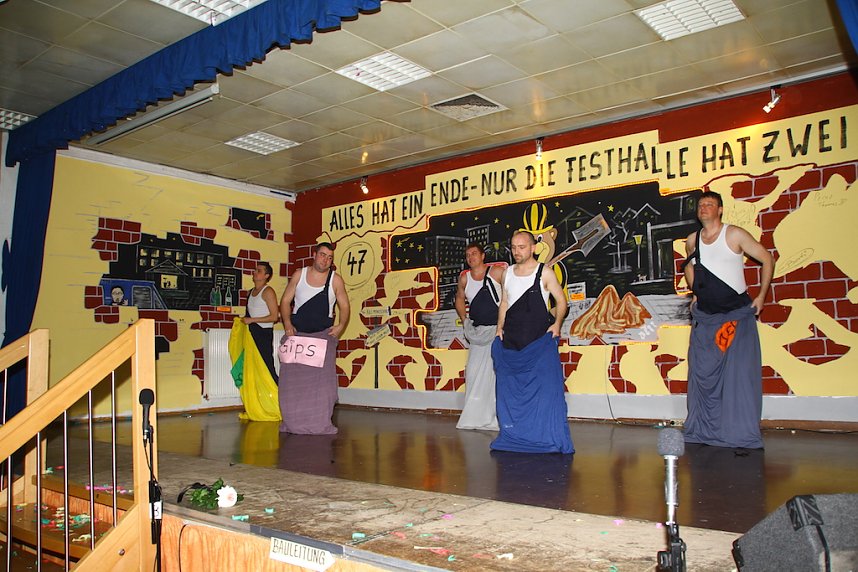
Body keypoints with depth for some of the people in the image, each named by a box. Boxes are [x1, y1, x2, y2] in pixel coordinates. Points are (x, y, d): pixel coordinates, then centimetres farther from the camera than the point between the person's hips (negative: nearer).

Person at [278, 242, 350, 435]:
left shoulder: (336, 280, 1)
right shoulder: (299, 275, 4)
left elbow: (344, 306, 7)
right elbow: (285, 301, 8)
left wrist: (341, 325, -10)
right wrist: (287, 323, -6)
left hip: (324, 334, -1)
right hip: (297, 334, 1)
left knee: (322, 379, -7)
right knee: (292, 379, 1)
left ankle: (321, 423, 0)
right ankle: (292, 422, 11)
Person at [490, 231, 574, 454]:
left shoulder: (544, 273, -2)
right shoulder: (507, 273, 12)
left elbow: (561, 301, 1)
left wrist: (557, 323, -14)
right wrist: (500, 327, 9)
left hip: (540, 340, -5)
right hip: (511, 341, 5)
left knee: (546, 386, -9)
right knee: (510, 389, 8)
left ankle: (552, 437, 0)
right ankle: (514, 436, 19)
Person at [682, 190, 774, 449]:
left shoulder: (735, 235, -7)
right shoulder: (692, 241, 6)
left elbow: (767, 260, -1)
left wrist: (761, 296, -5)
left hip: (738, 313, -4)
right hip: (704, 316, 5)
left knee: (740, 373, -9)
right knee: (702, 374, 6)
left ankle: (743, 434, -2)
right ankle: (702, 430, 17)